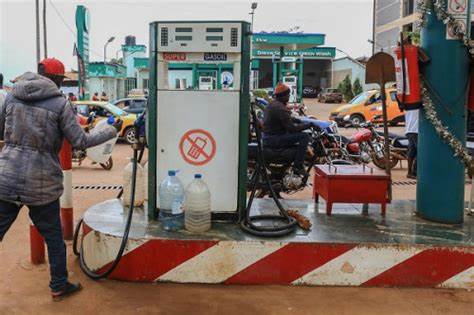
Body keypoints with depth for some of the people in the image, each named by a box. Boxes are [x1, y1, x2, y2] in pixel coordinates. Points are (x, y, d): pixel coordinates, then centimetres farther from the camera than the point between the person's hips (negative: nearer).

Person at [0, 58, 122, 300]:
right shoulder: (60, 103, -8)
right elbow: (80, 141, -6)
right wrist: (112, 130, 5)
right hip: (41, 184, -3)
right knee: (54, 238, 15)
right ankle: (59, 286, 27)